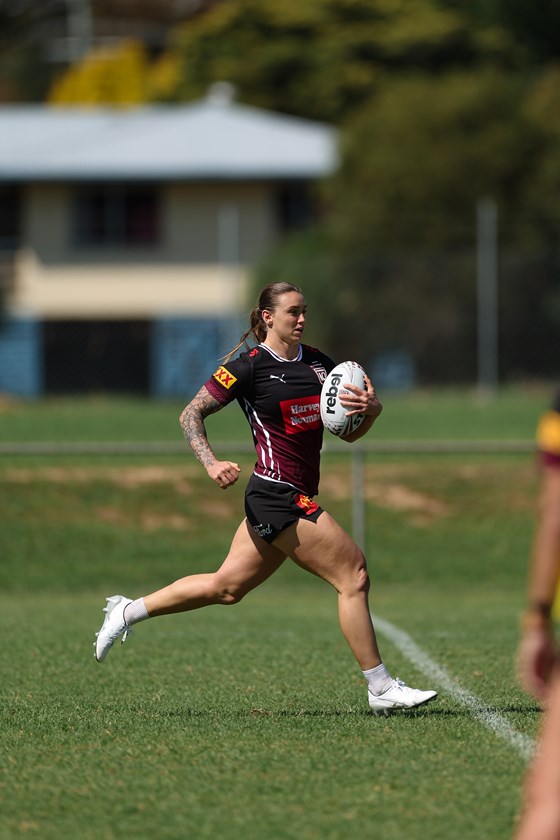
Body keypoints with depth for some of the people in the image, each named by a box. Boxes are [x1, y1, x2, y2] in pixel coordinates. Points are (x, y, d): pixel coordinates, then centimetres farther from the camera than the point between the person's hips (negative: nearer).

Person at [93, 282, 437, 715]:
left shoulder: (318, 362, 11)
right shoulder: (249, 366, -8)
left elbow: (349, 432, 13)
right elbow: (191, 414, -4)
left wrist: (371, 408, -9)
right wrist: (211, 463, -19)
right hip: (279, 495, -8)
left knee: (226, 587, 14)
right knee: (353, 573, -10)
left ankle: (129, 611, 27)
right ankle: (381, 688, -4)